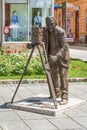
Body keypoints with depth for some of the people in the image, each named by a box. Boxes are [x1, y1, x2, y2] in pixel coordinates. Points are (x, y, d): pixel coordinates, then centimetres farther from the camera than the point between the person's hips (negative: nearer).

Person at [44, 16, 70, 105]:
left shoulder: (61, 32, -22)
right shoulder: (46, 31, -3)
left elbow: (64, 47, -27)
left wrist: (57, 56, -39)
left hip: (62, 56, -6)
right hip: (52, 56, 6)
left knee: (63, 75, -11)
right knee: (53, 74, 10)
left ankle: (64, 97, -11)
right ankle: (56, 93, 26)